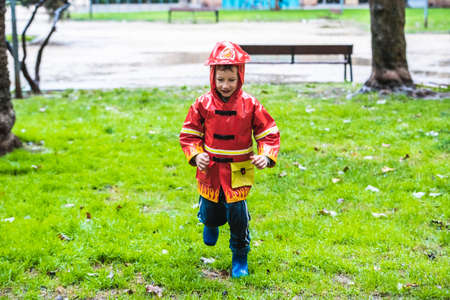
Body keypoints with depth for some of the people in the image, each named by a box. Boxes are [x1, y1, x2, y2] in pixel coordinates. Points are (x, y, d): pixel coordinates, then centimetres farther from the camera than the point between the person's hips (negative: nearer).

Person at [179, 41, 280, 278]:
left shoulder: (250, 105, -8)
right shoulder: (203, 104, -5)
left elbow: (269, 133, -1)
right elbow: (189, 134, 3)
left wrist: (266, 156, -18)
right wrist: (195, 155, -13)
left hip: (238, 172, -1)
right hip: (210, 170, 2)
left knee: (238, 216, -1)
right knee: (211, 212, 15)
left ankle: (240, 258, 22)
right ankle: (210, 224, 55)